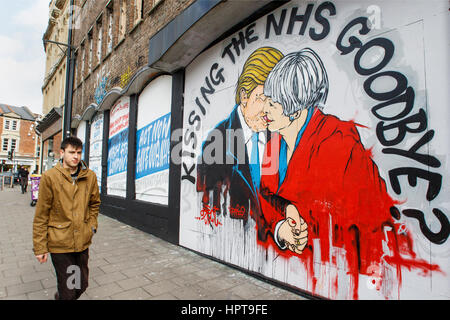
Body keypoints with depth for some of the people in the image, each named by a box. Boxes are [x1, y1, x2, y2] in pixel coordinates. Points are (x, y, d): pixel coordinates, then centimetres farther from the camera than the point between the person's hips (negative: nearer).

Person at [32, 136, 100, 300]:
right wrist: (40, 246, -5)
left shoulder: (90, 176, 1)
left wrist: (92, 225, 5)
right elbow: (41, 215, -6)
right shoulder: (49, 177, -8)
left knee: (82, 285, 19)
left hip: (83, 241, 4)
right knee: (68, 290, 7)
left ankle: (61, 296, 48)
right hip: (59, 242, -4)